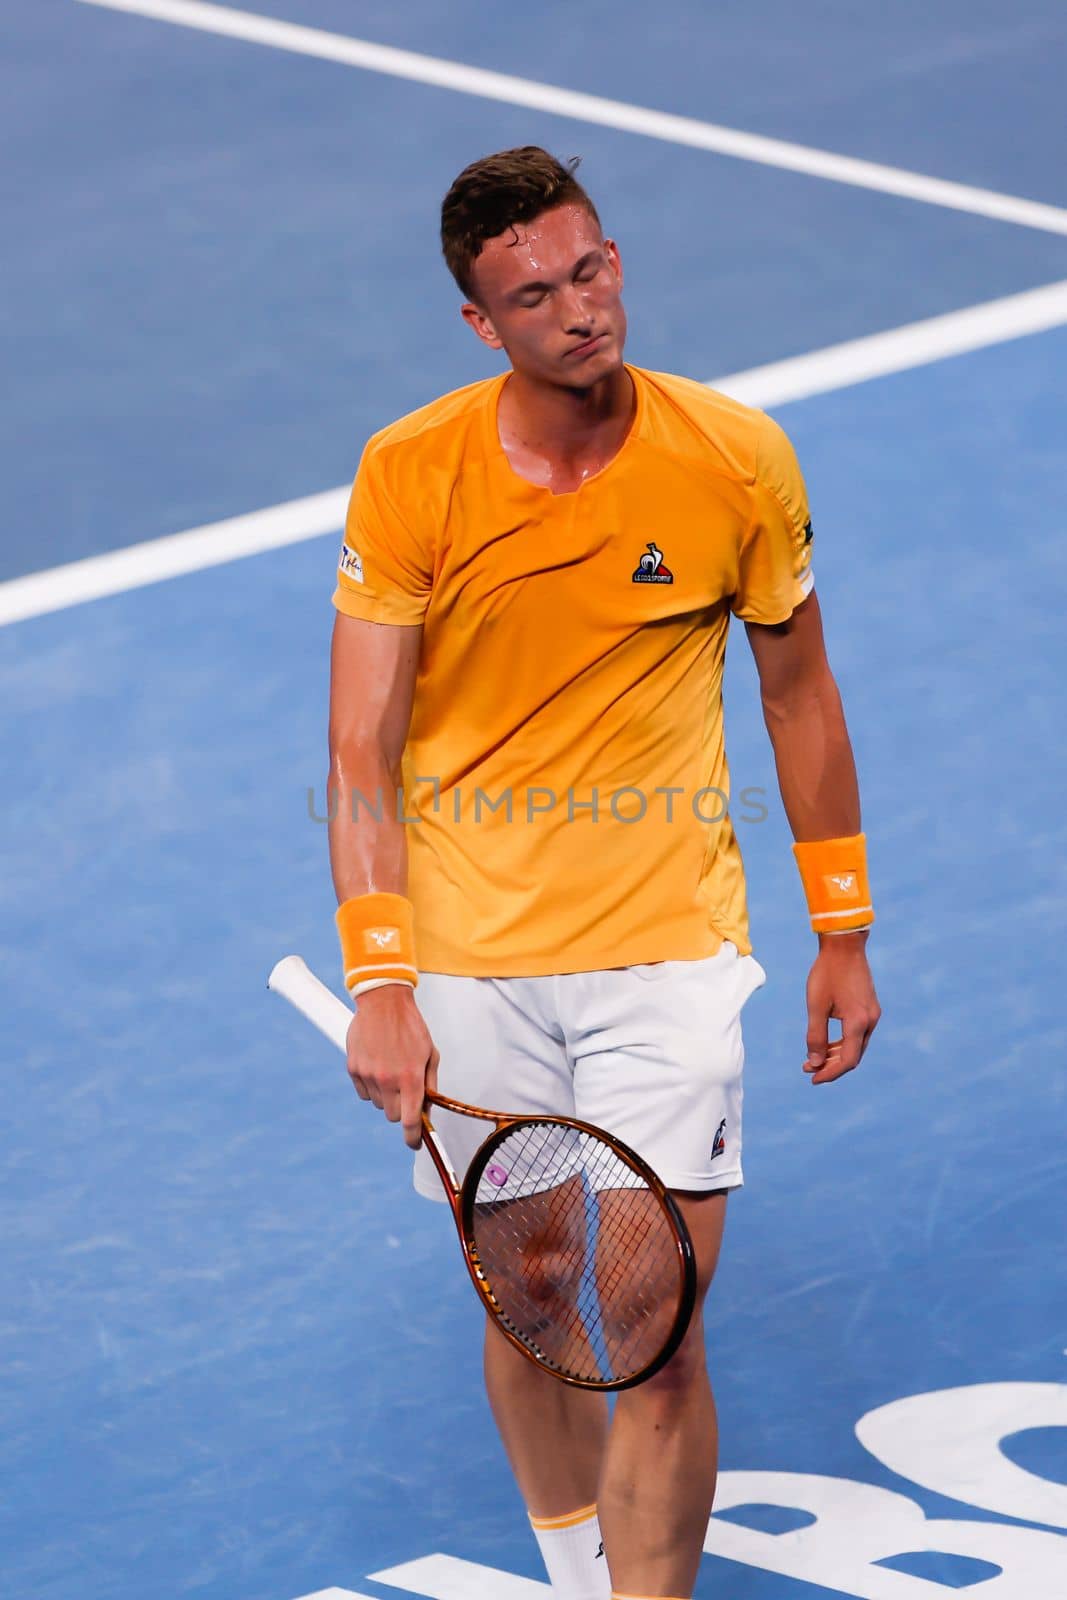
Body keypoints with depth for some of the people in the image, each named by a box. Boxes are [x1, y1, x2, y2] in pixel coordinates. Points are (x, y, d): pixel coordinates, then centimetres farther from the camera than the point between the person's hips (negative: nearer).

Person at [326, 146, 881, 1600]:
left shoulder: (739, 461, -7)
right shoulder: (408, 478, -9)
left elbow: (800, 696, 7)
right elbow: (362, 752, -9)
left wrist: (842, 935, 11)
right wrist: (378, 982, -20)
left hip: (669, 948, -1)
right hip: (470, 960, 1)